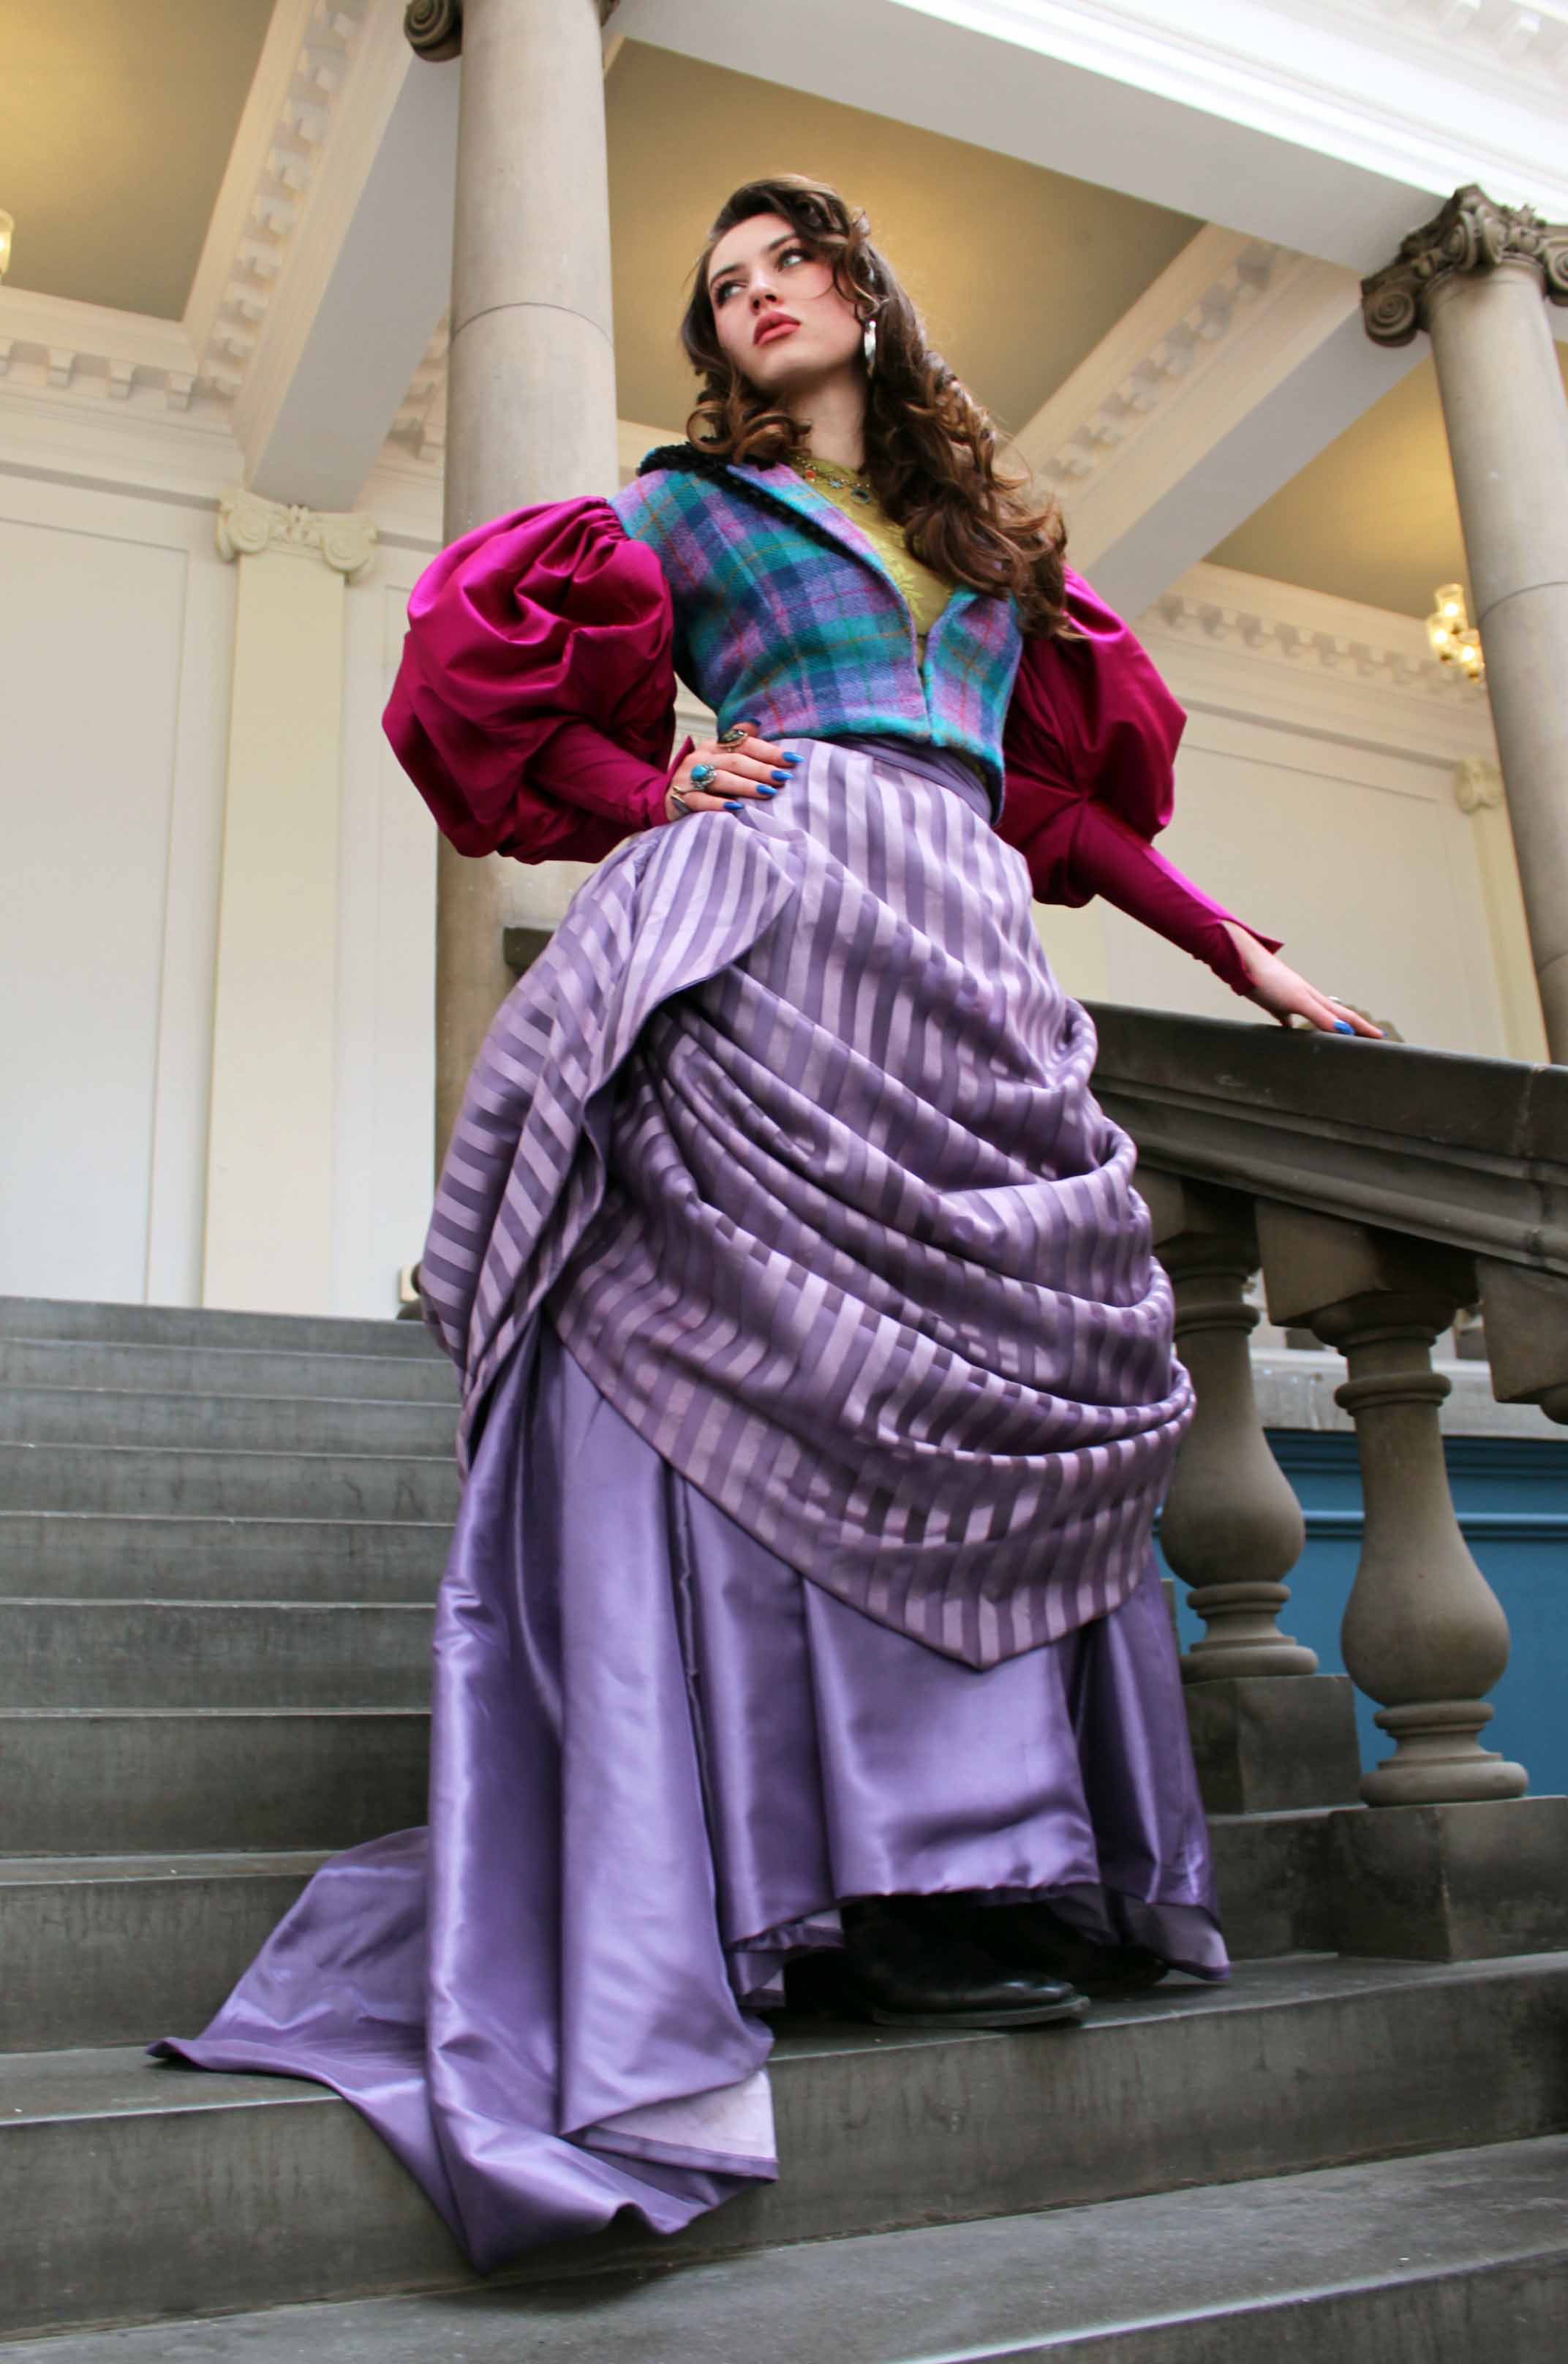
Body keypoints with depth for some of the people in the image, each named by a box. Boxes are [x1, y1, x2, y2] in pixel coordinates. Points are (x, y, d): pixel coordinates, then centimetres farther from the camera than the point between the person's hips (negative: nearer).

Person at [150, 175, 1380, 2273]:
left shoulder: (991, 531, 29)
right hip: (770, 933, -4)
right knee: (779, 1350, -17)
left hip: (965, 949, 5)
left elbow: (1073, 790, 27)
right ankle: (794, 1877, -17)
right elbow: (504, 676, 11)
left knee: (1003, 1358, -5)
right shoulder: (692, 507, 19)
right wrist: (657, 798, -3)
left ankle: (981, 1856, 0)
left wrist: (1232, 950, 23)